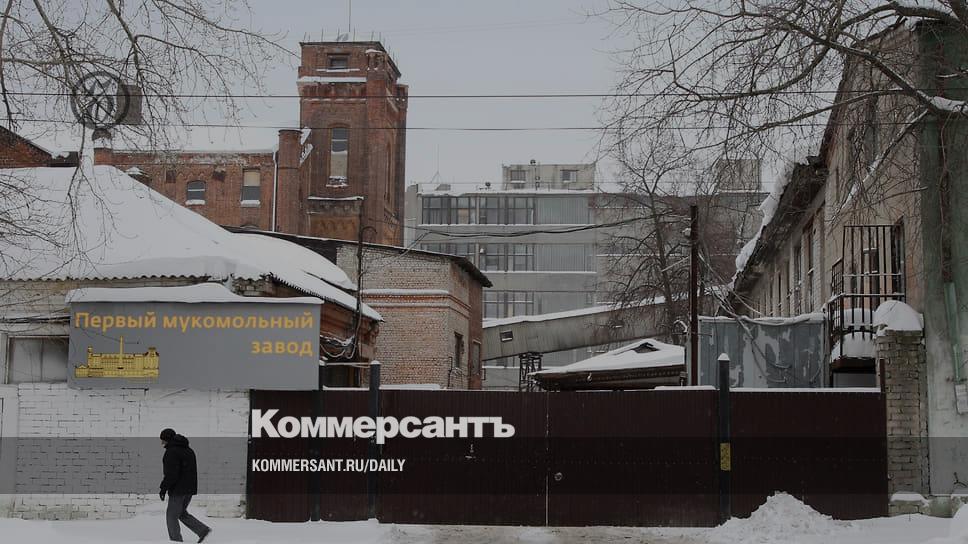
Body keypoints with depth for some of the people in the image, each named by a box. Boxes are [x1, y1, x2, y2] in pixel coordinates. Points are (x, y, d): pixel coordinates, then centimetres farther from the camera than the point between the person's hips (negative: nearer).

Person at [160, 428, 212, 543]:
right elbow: (192, 470, 19)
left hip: (178, 490, -9)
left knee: (171, 516, 2)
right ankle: (203, 530, 8)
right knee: (182, 513, 19)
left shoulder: (171, 452, -15)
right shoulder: (188, 450, 15)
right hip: (190, 488, 9)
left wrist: (163, 488, -14)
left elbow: (171, 474, -21)